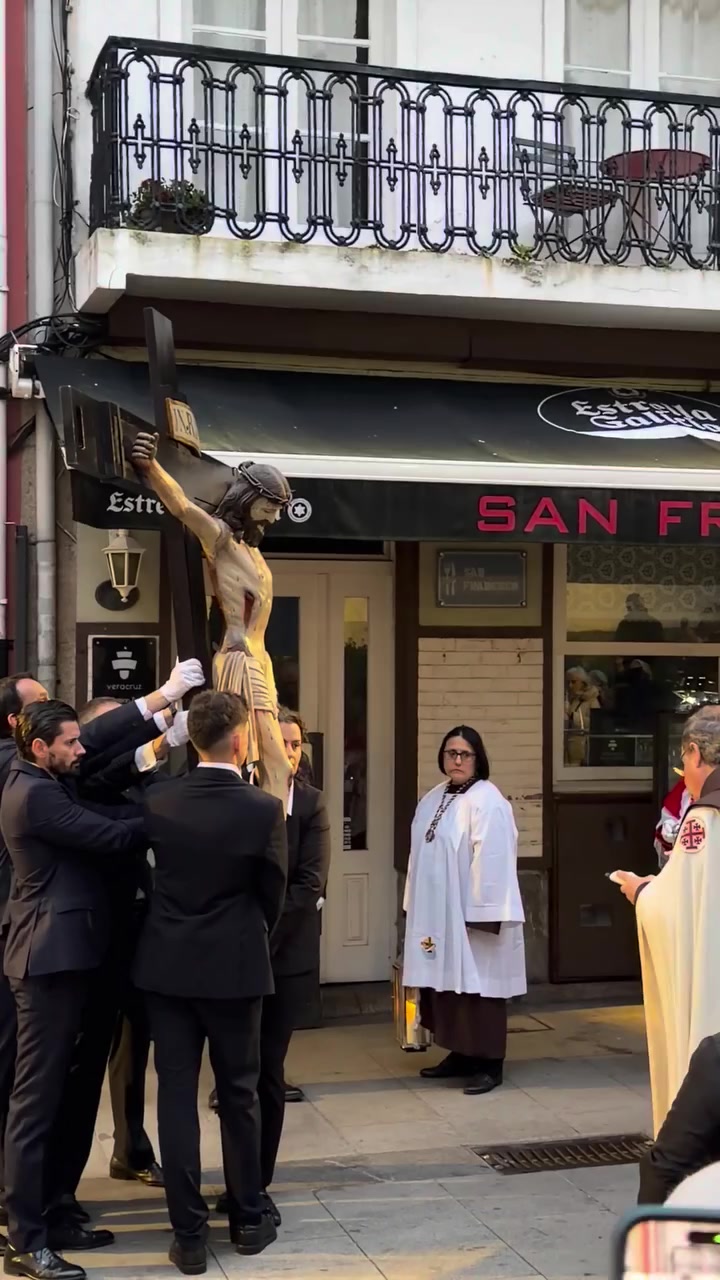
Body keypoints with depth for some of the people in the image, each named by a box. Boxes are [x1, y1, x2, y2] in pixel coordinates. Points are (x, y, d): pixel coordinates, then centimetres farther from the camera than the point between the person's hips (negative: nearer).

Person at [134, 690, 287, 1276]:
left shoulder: (157, 802, -6)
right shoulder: (264, 809, -13)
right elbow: (273, 893, -2)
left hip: (168, 965, 2)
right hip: (234, 967, -2)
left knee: (176, 1095, 6)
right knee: (239, 1095, 12)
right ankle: (249, 1220, 24)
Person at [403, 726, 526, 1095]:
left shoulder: (487, 802, -15)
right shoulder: (432, 800, 12)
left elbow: (493, 862, -20)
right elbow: (421, 856, 15)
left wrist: (482, 914, -22)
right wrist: (416, 909, 14)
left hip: (472, 915, -8)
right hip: (437, 915, 8)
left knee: (478, 987, -2)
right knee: (447, 986, 13)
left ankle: (489, 1064, 5)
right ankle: (461, 1055, 24)